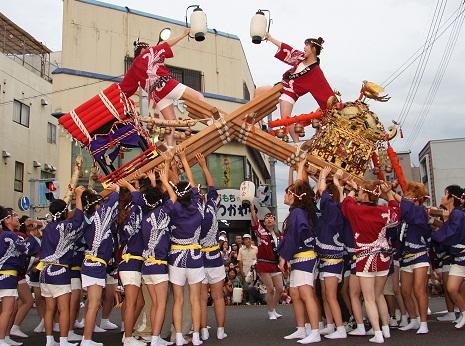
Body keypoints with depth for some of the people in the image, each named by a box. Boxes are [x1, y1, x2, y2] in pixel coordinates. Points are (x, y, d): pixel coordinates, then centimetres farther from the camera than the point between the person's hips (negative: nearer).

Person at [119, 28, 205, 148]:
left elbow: (121, 88, 20)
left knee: (170, 121, 9)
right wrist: (184, 34, 20)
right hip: (167, 84, -4)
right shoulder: (148, 53, 14)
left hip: (157, 95, 5)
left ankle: (170, 146, -7)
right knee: (198, 97, 0)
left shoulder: (133, 68, 24)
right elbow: (167, 44, 14)